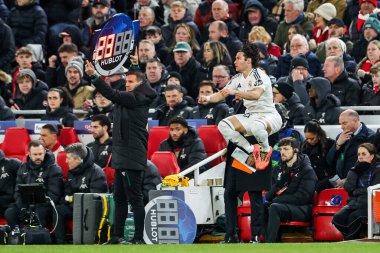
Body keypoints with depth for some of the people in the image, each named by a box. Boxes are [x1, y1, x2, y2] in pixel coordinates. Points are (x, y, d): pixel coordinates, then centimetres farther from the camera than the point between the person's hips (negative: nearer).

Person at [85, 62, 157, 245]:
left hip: (132, 158, -10)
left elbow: (114, 95, -21)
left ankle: (139, 238, -6)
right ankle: (118, 236, 18)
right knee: (119, 198, 13)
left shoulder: (138, 99, -12)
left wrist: (94, 76, -26)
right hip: (122, 157, 10)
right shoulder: (128, 98, 18)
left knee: (135, 198, -8)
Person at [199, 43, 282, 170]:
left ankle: (266, 150, -8)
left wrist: (234, 92, -44)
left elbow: (256, 95, -33)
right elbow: (222, 94, 8)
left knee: (257, 126, -42)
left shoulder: (258, 75, -15)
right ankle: (251, 151, -5)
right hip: (250, 115, 8)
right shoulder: (237, 79, 9)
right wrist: (208, 98, -14)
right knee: (223, 125, -14)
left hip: (269, 115, -8)